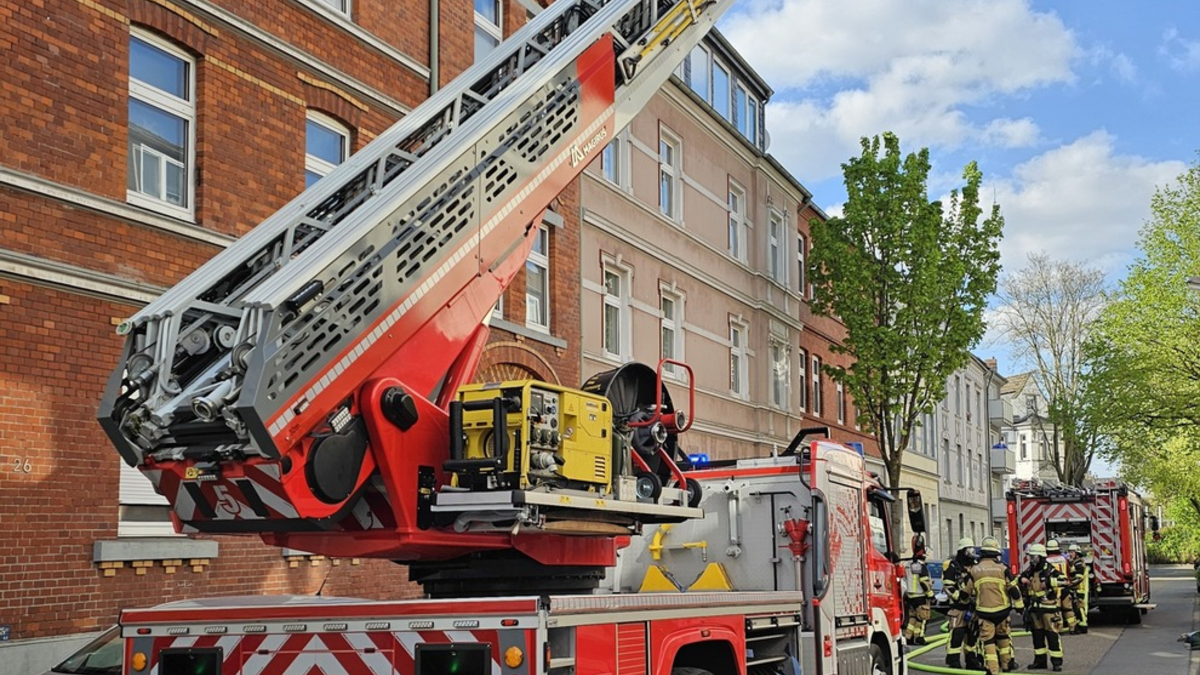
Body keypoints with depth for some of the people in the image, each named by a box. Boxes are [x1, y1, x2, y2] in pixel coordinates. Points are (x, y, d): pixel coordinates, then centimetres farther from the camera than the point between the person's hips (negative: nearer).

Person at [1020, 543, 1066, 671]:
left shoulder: (1050, 571, -10)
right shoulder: (1028, 572, 11)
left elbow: (1063, 581, -24)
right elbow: (1024, 590, 26)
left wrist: (1049, 582, -31)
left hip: (1048, 608, -7)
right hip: (1034, 609, 7)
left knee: (1052, 634, -5)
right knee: (1037, 634, 12)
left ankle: (1057, 661, 1)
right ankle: (1040, 660, 20)